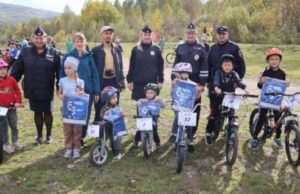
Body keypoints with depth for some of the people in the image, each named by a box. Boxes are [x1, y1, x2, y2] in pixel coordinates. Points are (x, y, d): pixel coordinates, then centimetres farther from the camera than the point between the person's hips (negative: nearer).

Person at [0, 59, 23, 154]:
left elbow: (17, 91, 3)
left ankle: (15, 141, 29)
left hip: (12, 107, 1)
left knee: (14, 126, 12)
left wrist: (18, 102, -5)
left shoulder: (11, 80, -3)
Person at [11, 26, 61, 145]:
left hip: (47, 91, -2)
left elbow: (59, 72, -4)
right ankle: (39, 135, 30)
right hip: (32, 91, 2)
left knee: (48, 113, 11)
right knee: (37, 113, 14)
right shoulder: (25, 53, 0)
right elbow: (16, 71, 1)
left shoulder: (53, 54, -5)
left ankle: (49, 135, 28)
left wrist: (60, 87, -6)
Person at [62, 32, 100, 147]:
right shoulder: (68, 56, -1)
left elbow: (95, 74, 2)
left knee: (85, 116, 8)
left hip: (87, 91, 2)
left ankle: (81, 139, 25)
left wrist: (96, 92, -2)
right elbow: (63, 74, 1)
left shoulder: (89, 56, 2)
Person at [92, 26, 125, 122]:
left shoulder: (117, 50, 10)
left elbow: (120, 67, 12)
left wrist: (121, 81, 5)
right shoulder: (96, 50, -1)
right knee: (99, 109, 5)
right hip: (101, 83, -3)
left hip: (114, 82, 3)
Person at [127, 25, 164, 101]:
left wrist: (160, 81, 1)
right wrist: (129, 81, 5)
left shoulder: (157, 50, 2)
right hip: (138, 84, 1)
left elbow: (160, 67, 4)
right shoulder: (136, 49, 4)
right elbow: (131, 66, 7)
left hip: (152, 83, 0)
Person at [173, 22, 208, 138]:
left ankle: (192, 131, 14)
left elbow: (204, 68, -4)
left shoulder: (201, 48, 1)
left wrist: (202, 84, -9)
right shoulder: (180, 47, 9)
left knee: (194, 108, 3)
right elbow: (175, 65, 11)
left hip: (195, 83, -2)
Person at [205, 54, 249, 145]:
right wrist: (216, 88, -50)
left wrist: (244, 89, -39)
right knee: (214, 115, -4)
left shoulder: (234, 74, -2)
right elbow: (216, 80, -28)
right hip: (218, 97, -2)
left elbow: (238, 81, -19)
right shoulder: (218, 72, -9)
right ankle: (208, 133, 9)